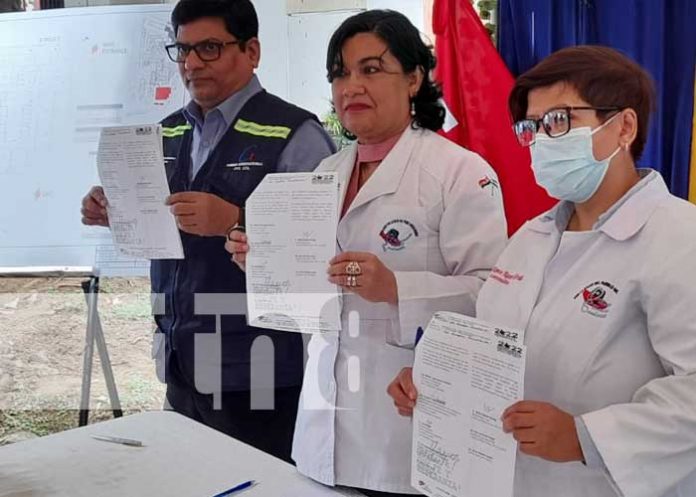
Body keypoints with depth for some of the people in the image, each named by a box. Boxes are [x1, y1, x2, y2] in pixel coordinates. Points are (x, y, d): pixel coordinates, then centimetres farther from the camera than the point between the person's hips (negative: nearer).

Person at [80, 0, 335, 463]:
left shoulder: (295, 136, -12)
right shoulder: (169, 134, 10)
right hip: (181, 363, 7)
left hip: (257, 372, -6)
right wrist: (116, 213, -2)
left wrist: (237, 222, -30)